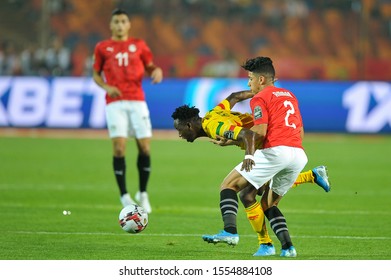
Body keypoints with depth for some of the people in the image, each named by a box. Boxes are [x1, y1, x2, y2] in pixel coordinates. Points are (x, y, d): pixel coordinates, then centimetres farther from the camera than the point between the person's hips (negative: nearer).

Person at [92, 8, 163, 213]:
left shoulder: (138, 45, 11)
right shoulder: (102, 48, 9)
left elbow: (150, 66, 15)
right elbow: (96, 74, 13)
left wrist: (157, 72, -9)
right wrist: (106, 87, -6)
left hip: (137, 100, 1)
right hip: (115, 102, -1)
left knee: (145, 146, -4)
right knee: (119, 146, -12)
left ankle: (143, 193, 13)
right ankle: (124, 196, -3)